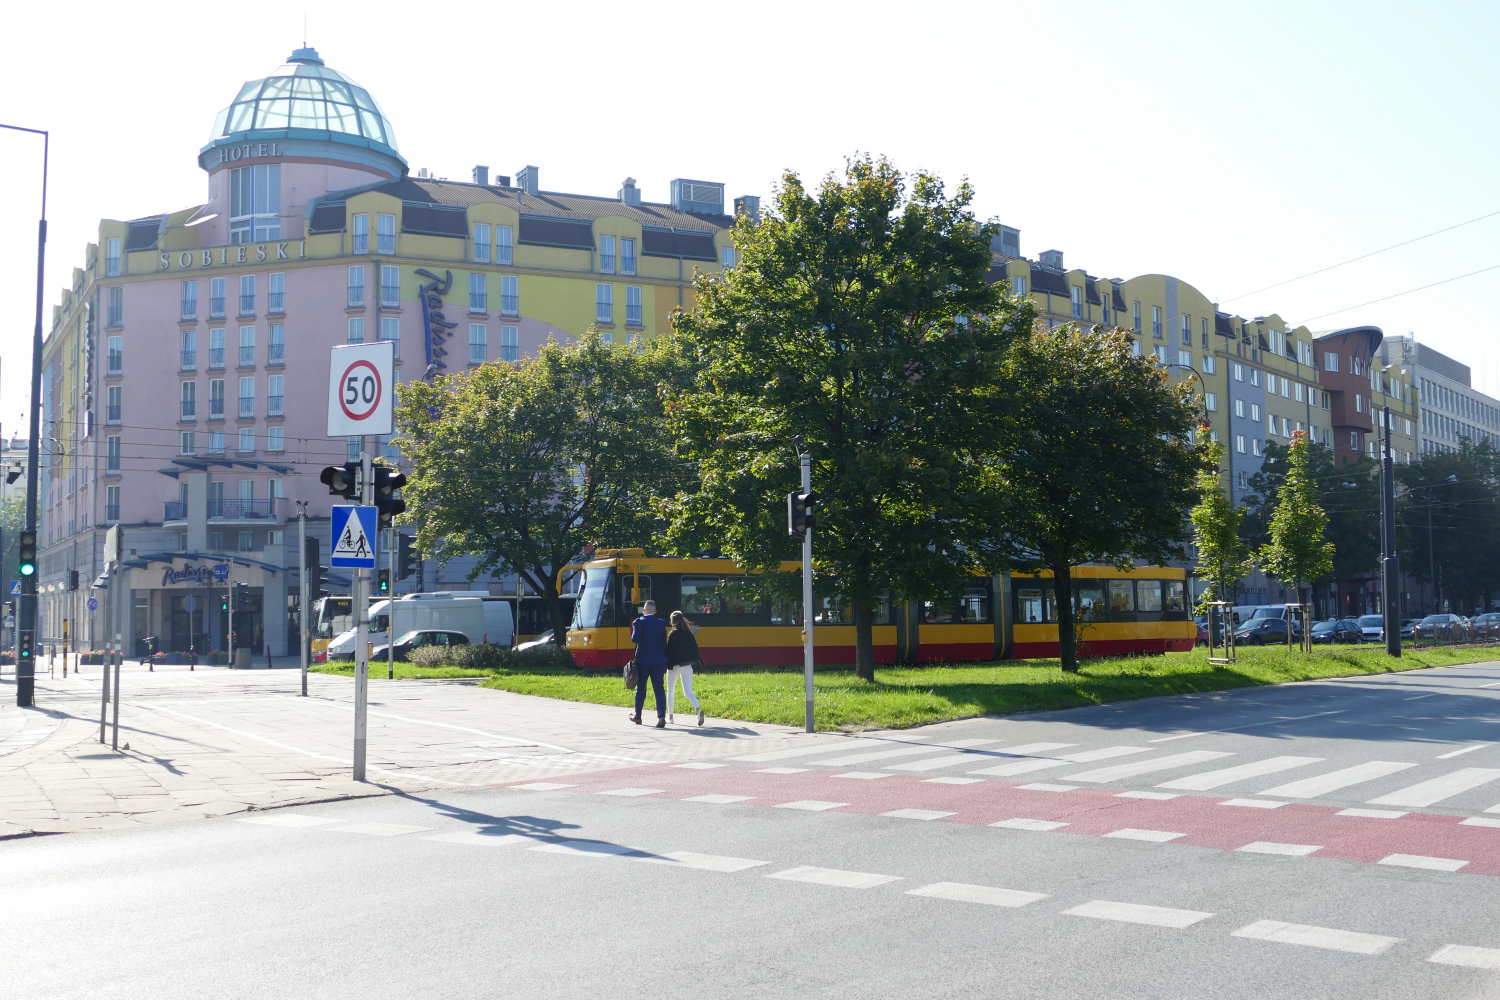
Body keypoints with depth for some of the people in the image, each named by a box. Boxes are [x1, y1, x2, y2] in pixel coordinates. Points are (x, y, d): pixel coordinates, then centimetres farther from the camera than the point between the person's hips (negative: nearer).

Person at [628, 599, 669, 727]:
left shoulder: (638, 622, -6)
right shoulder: (661, 624, 5)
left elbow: (635, 639, -18)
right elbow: (664, 643, 8)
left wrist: (632, 636, 6)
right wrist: (665, 664, 15)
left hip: (643, 660, -2)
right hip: (659, 660, 2)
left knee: (640, 688, 13)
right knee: (659, 688, -3)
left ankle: (637, 716, 27)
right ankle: (661, 716, -18)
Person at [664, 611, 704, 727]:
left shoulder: (672, 634, -11)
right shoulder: (689, 633, 4)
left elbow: (669, 651, -15)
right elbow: (695, 649, 7)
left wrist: (668, 665, -10)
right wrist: (693, 661, 15)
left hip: (675, 665, -4)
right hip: (687, 666, 4)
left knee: (670, 692, 14)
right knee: (688, 691, 2)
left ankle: (670, 716, 21)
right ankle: (698, 709, -24)